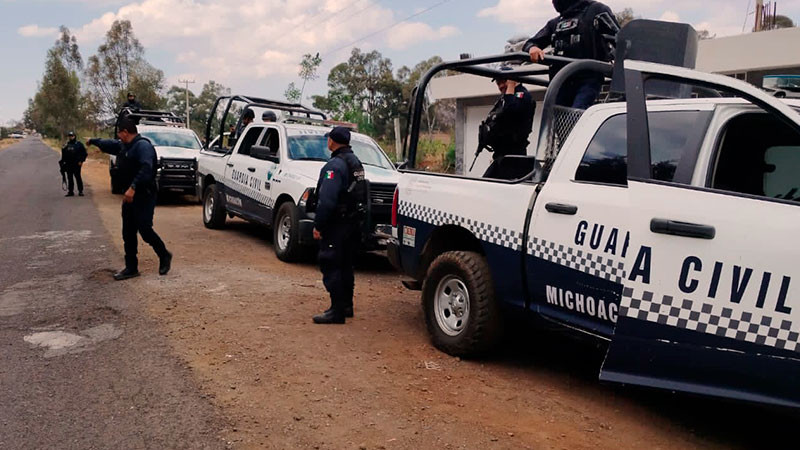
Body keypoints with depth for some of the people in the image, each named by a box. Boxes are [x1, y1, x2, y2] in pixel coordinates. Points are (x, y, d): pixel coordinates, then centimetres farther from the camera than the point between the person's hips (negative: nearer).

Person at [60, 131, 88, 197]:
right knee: (70, 178, 7)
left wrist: (81, 161, -8)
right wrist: (62, 162, 13)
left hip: (76, 164, -4)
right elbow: (63, 155, 18)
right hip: (68, 165, 4)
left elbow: (84, 153, 0)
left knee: (78, 177, -5)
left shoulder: (79, 144, 2)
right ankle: (70, 191, 12)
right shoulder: (65, 145, 13)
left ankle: (80, 191, 0)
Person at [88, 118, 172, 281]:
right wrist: (93, 141, 51)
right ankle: (131, 267, 15)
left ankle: (164, 256, 10)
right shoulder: (124, 146, 16)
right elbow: (110, 144, 37)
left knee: (144, 229, -11)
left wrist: (133, 187, -36)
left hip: (144, 196, -10)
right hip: (130, 196, 10)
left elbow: (146, 169, -29)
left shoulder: (143, 146, -16)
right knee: (128, 233, 9)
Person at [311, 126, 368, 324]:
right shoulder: (356, 163, 15)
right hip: (354, 222, 10)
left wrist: (318, 225, -19)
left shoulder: (335, 165, -17)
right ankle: (346, 306, 26)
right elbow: (362, 194, 16)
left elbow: (326, 200, -24)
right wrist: (358, 216, 18)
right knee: (345, 265, 17)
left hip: (337, 224, -10)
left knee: (331, 266, -5)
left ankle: (337, 311, -3)